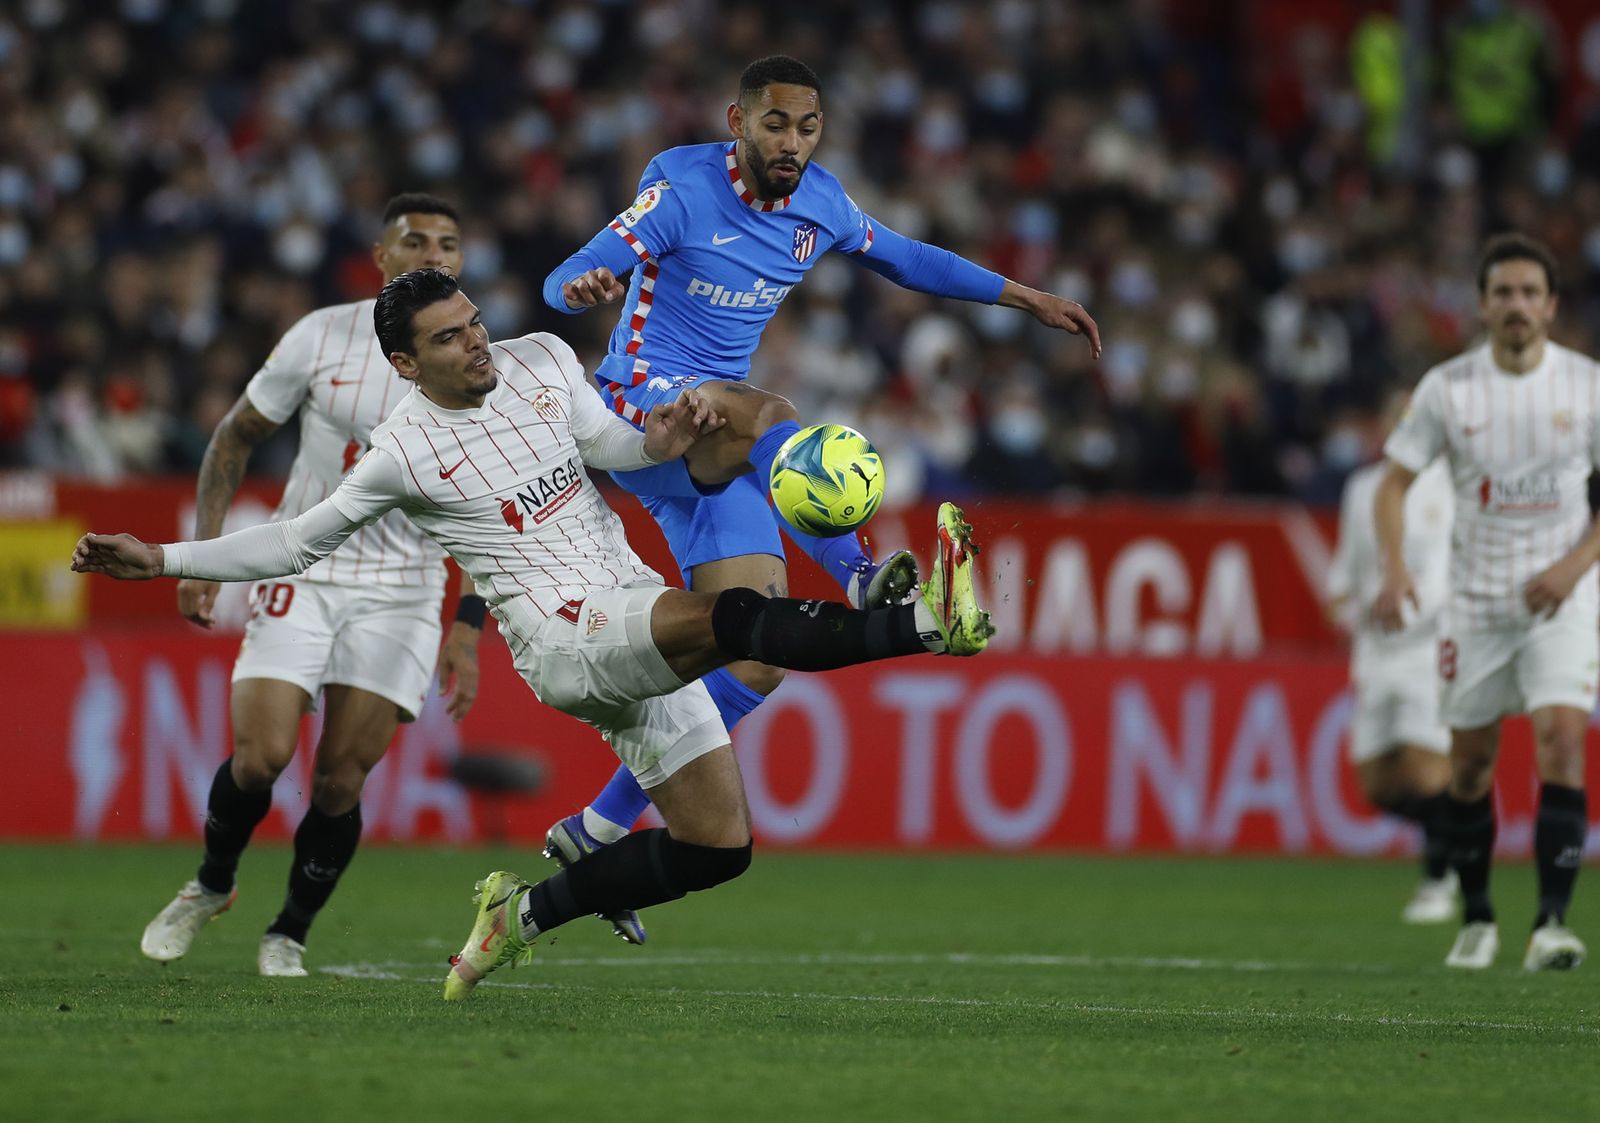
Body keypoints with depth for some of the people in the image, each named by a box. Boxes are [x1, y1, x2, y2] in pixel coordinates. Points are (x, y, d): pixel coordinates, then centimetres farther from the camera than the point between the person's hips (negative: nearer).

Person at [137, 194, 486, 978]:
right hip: (302, 572, -1)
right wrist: (204, 549, -2)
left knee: (341, 782, -5)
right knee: (260, 757, -13)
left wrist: (468, 632, -1)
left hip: (403, 592, 1)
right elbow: (235, 437, 7)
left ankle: (290, 934, 16)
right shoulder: (323, 337, -4)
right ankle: (211, 886, 17)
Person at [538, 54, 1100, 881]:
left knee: (756, 664, -5)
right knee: (768, 418, -40)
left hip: (712, 456, 6)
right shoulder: (683, 191, -13)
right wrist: (584, 287, -45)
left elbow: (903, 258, 24)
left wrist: (1026, 299, 23)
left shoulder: (818, 202, 5)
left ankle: (599, 828, 4)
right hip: (640, 403, -6)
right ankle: (860, 577, -60)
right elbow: (562, 282, -20)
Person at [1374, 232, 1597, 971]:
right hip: (1475, 598, 1)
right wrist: (1394, 570, -14)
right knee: (1471, 760, 6)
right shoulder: (1447, 388, -4)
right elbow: (1394, 482, 2)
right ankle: (1475, 918, 24)